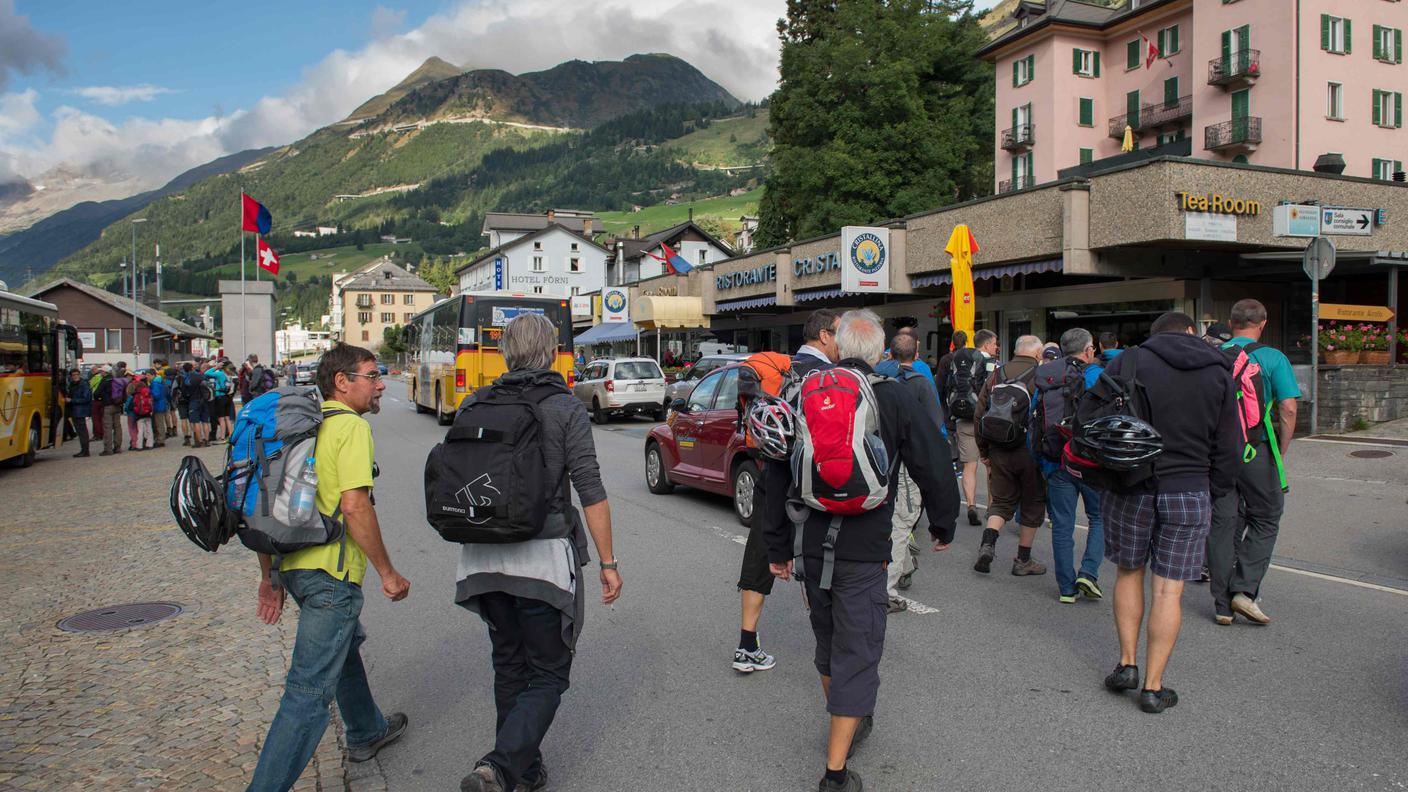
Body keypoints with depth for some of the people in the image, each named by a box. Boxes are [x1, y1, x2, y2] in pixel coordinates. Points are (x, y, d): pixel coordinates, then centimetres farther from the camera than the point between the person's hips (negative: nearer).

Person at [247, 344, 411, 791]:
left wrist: (269, 576, 21)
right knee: (310, 690, -5)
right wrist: (388, 573, -14)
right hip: (329, 572, -10)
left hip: (291, 564, 10)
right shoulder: (352, 426, -13)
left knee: (346, 646, 29)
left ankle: (367, 733, 48)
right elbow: (355, 507, -23)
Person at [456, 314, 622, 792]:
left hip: (484, 559, 5)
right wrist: (608, 563, -5)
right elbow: (590, 491, -11)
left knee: (509, 667, 20)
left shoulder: (474, 406, 4)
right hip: (544, 558, -5)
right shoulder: (566, 408, -8)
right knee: (548, 675, 6)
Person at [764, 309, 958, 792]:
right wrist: (943, 525, 17)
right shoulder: (895, 399, -6)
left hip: (811, 546, 4)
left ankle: (848, 722, 43)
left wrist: (777, 547, 14)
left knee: (828, 639, 23)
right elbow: (935, 467, -1)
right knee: (856, 652, 3)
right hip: (862, 552, -4)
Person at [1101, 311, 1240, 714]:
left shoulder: (1129, 360, -1)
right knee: (1169, 589, 4)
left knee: (1129, 572, 18)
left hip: (1130, 486, 0)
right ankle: (1153, 686, 9)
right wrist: (1213, 494, 15)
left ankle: (1127, 663, 16)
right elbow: (1228, 448, 5)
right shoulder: (1218, 374, 5)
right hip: (1188, 492, 1)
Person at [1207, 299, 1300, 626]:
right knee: (1265, 520, 12)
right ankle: (1244, 590, 0)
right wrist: (1281, 453, -1)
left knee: (1223, 523, 8)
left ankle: (1223, 604, 13)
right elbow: (1288, 408, -9)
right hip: (1256, 451, -3)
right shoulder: (1273, 358, -3)